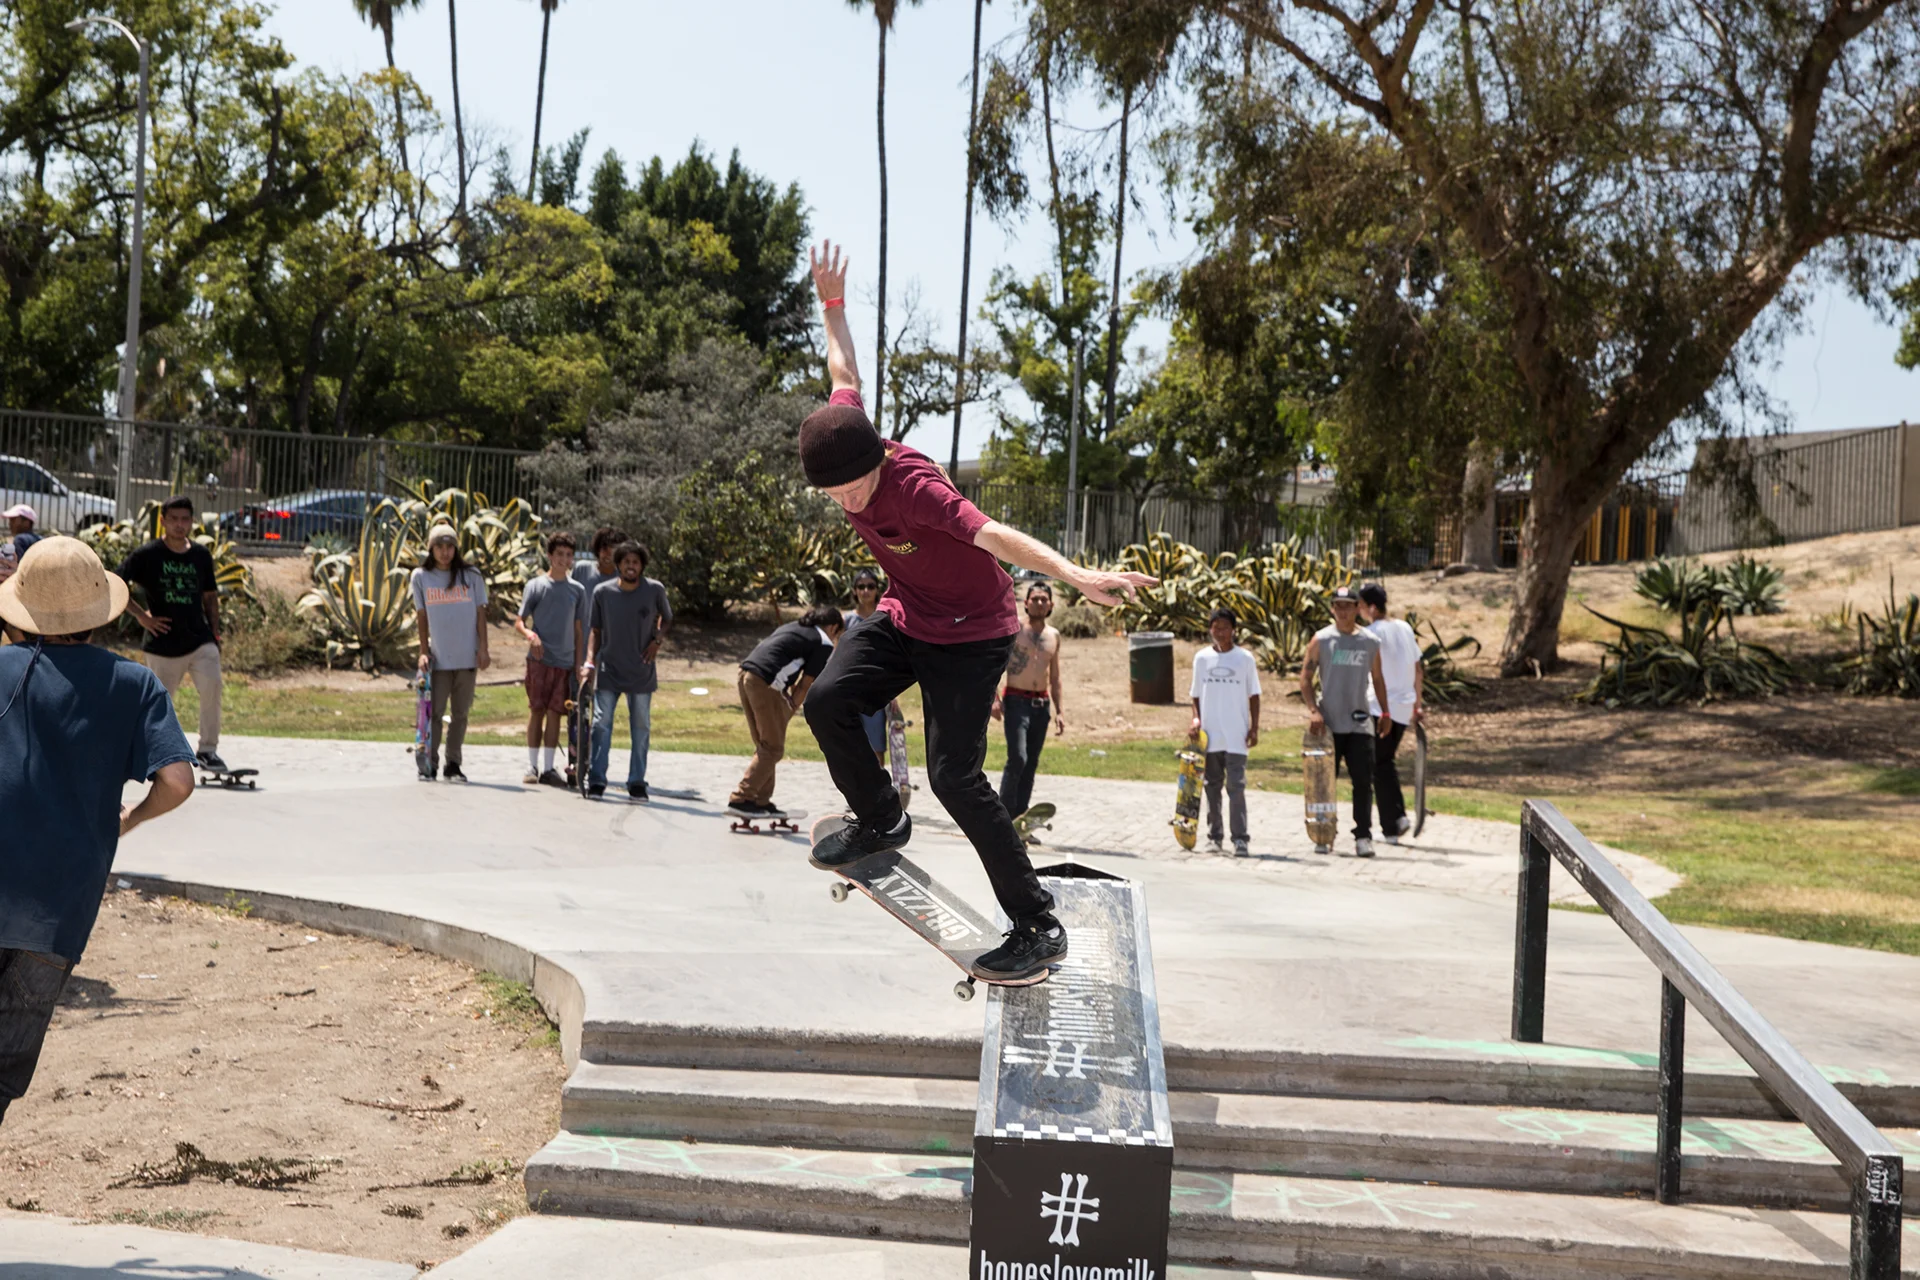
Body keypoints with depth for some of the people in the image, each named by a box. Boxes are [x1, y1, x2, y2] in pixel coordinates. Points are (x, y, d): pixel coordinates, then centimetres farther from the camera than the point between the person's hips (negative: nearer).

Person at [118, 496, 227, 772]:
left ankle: (208, 749, -12)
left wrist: (214, 634, 11)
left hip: (200, 639, 2)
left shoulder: (201, 555, 8)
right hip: (163, 643, -2)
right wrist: (141, 615, -7)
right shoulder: (147, 554, -4)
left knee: (212, 685, -21)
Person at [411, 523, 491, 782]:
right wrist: (424, 651, 0)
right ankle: (429, 765, 5)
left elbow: (480, 614, 5)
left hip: (467, 658, 1)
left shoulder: (471, 577, 3)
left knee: (460, 714, 6)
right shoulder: (421, 577, 3)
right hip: (438, 659, -1)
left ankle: (454, 765, 13)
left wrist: (483, 650, 0)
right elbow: (421, 617, 6)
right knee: (434, 712, -2)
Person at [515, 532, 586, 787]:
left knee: (555, 713, 2)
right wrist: (530, 634, -19)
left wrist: (579, 663, 10)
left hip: (565, 661, 2)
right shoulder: (536, 586, 2)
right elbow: (518, 621, 3)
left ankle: (548, 768, 6)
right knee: (536, 710, -2)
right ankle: (532, 766, 4)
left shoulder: (577, 590, 11)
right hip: (539, 658, -2)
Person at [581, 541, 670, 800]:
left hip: (641, 671, 1)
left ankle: (637, 782, 16)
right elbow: (596, 630, 6)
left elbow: (667, 618, 13)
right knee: (601, 724, -5)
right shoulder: (602, 592, -4)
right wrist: (590, 662, -4)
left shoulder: (655, 590, -5)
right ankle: (596, 780, 2)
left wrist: (657, 640, -5)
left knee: (641, 728, 7)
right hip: (608, 670, 0)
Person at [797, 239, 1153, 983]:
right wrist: (833, 306, 21)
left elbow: (994, 534, -44)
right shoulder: (837, 442, -12)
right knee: (827, 702, -14)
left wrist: (1075, 576, -57)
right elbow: (845, 377, 8)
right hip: (904, 617, 7)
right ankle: (879, 819, 13)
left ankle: (1038, 927, -8)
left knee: (954, 777, -16)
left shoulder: (915, 488, -31)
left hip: (971, 631, -7)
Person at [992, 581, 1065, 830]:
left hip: (1042, 704, 5)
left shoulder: (1054, 636, 12)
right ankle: (1004, 816, -7)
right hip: (1016, 700, -5)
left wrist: (1058, 710, 14)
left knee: (1031, 763, 6)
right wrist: (994, 698, -15)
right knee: (1018, 758, -17)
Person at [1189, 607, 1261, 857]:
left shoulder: (1245, 658, 1)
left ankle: (1239, 838, -6)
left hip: (1237, 735, -2)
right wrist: (1196, 718, -3)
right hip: (1209, 734, 2)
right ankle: (1214, 835, 17)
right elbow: (1196, 694, 12)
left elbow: (1254, 695, 5)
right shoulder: (1202, 658, 5)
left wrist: (1254, 728, -1)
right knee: (1212, 785, 9)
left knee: (1236, 786, -8)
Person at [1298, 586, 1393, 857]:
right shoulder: (1321, 639, 0)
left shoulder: (1370, 641, 6)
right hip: (1328, 723, -1)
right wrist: (1313, 710, -13)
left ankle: (1363, 836, 0)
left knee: (1363, 781, -4)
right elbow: (1305, 677, -1)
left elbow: (1377, 679, 16)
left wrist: (1385, 712, 13)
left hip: (1359, 723, 1)